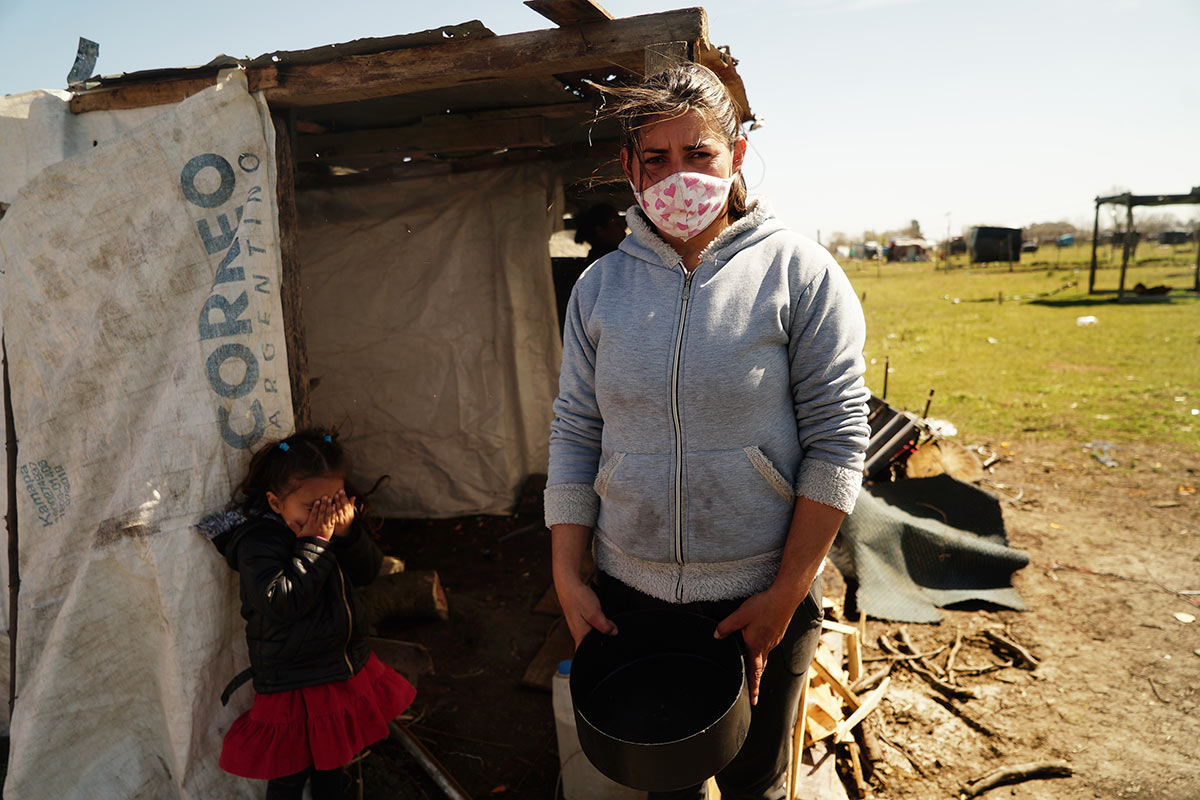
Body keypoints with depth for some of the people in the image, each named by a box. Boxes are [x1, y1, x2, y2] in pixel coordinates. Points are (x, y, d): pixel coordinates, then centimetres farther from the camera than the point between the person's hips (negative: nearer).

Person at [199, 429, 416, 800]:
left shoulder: (338, 522, -3)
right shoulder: (257, 543, -22)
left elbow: (367, 572, -3)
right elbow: (282, 604, -31)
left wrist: (348, 533, -21)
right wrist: (313, 542, -31)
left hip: (347, 668, 6)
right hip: (292, 682, -6)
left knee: (332, 758, 26)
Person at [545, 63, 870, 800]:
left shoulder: (800, 272, -8)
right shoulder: (600, 285, 1)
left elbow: (838, 438, -10)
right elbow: (575, 434, 3)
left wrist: (786, 593, -12)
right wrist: (568, 575, -1)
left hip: (759, 596, -2)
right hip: (629, 593, 3)